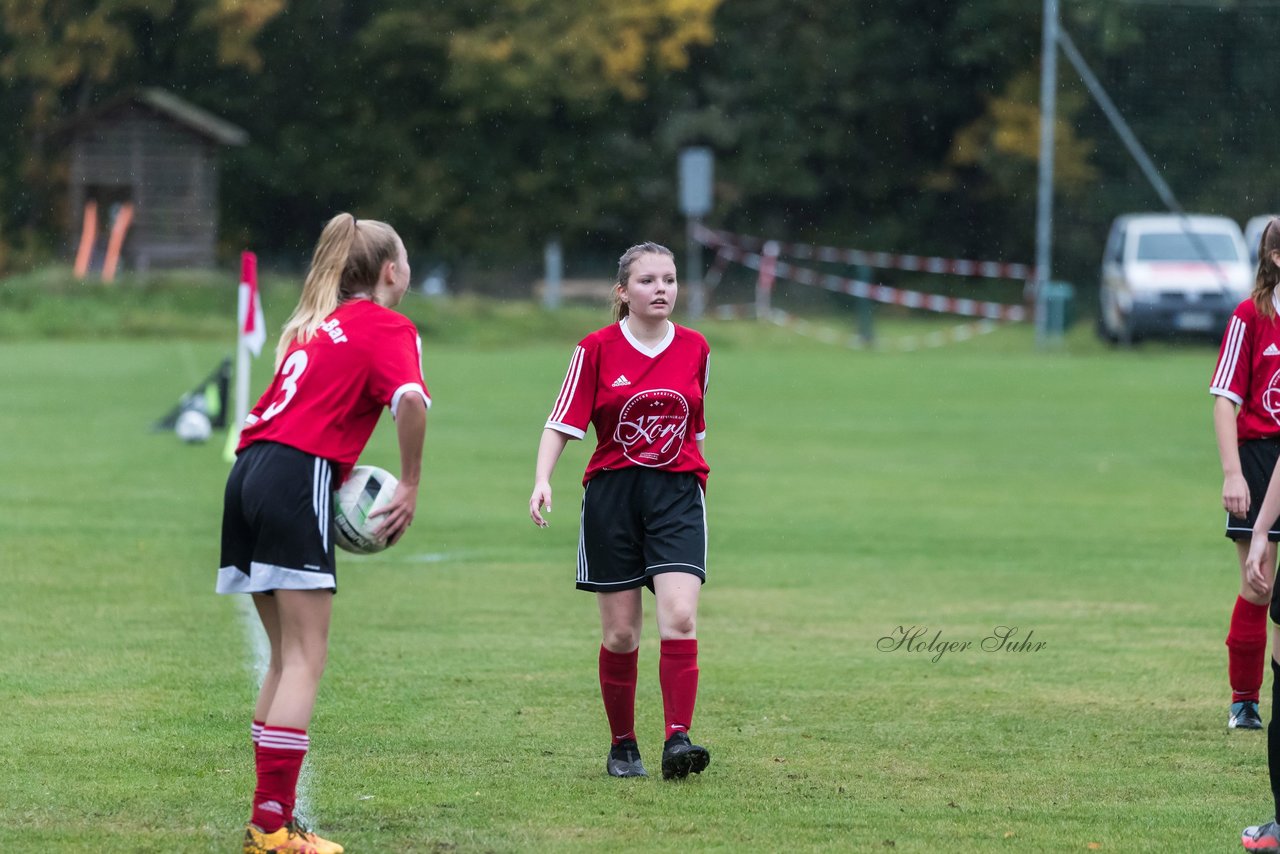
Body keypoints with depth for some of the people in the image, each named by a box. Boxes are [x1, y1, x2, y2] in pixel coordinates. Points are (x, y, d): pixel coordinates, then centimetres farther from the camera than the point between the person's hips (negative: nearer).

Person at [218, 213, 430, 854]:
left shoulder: (316, 323, 25)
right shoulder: (388, 327, 1)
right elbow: (411, 399, -18)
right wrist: (410, 485, -8)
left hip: (250, 468, 8)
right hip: (300, 478, -8)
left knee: (286, 654, 14)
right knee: (305, 658, -7)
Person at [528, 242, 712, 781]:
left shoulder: (694, 349, 6)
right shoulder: (597, 350, -2)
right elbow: (563, 422, -5)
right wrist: (542, 481, -19)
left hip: (677, 493, 1)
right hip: (611, 493, -1)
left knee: (679, 618, -16)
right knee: (620, 631, 1)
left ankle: (678, 739, -20)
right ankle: (622, 747, 15)